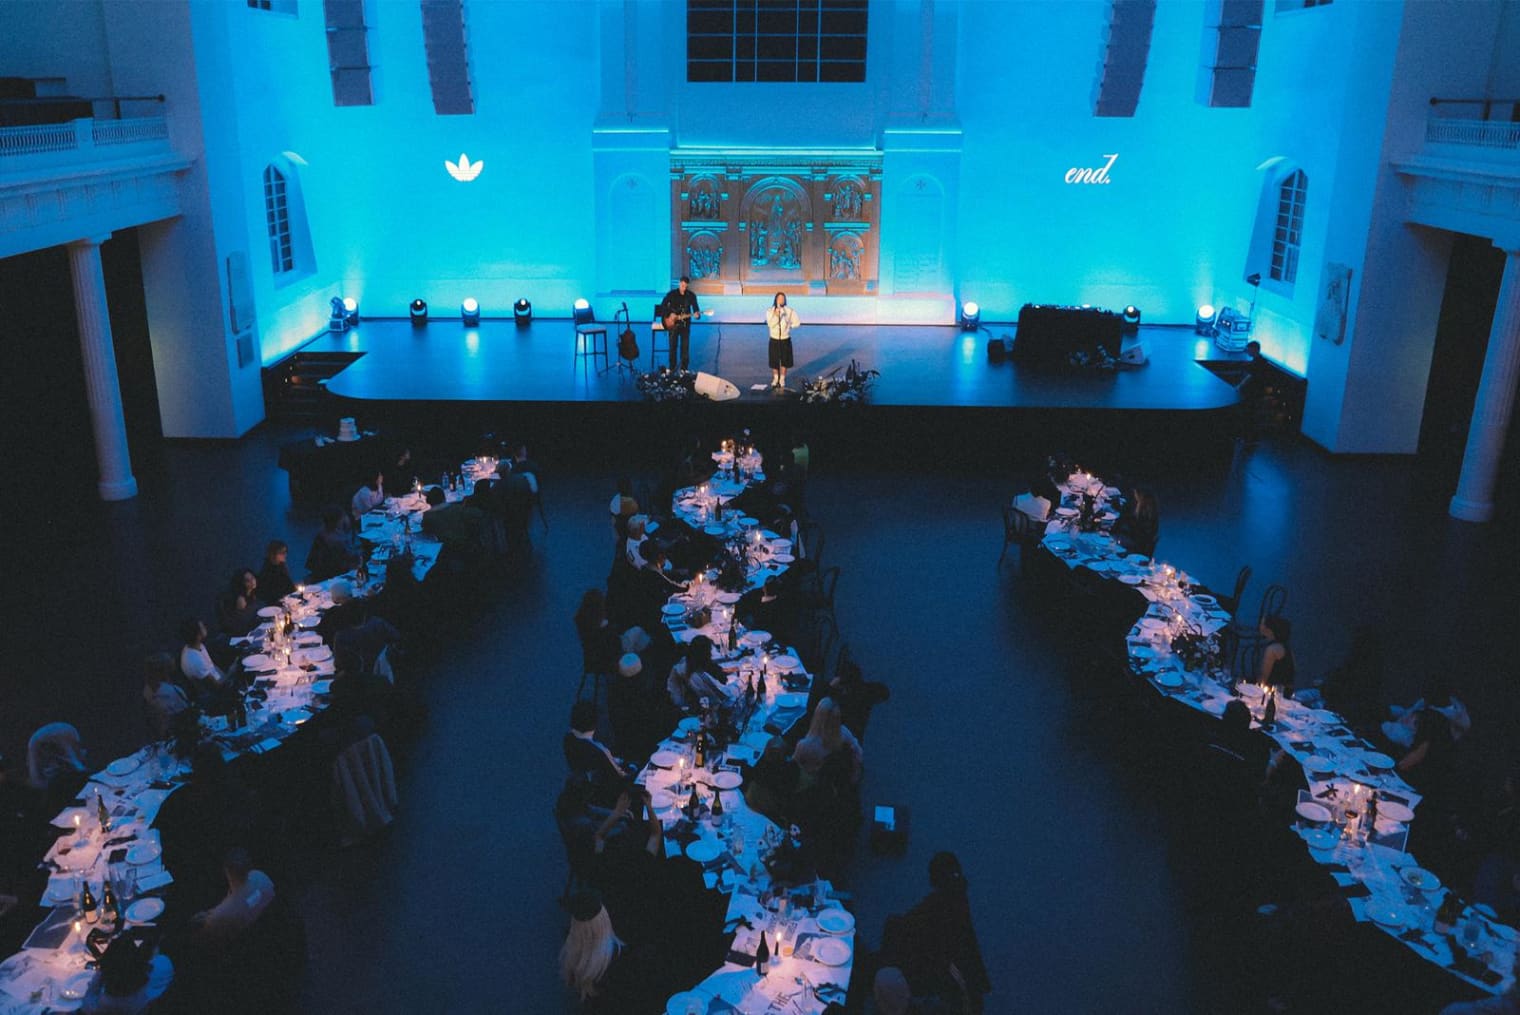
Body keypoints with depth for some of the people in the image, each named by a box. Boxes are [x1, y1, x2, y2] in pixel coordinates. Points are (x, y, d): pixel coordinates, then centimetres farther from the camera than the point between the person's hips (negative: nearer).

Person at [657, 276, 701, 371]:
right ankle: (672, 368, 12)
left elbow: (695, 308, 1)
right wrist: (669, 315, -14)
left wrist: (696, 314, -21)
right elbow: (662, 306, -2)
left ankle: (684, 368, 8)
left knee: (685, 346, 0)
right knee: (673, 346, 2)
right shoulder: (671, 294, -4)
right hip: (673, 323, -1)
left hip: (685, 323, 1)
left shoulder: (691, 295, 0)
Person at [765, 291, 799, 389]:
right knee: (774, 360, 6)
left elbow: (797, 322, 2)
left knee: (785, 361, 6)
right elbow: (770, 324, -19)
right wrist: (776, 315, -31)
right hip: (774, 340, 0)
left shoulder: (789, 311, -6)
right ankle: (775, 378, 24)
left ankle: (782, 379, 20)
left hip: (785, 340, 0)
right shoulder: (770, 311, -6)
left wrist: (788, 326, 0)